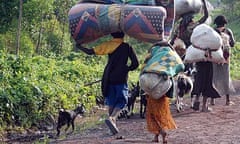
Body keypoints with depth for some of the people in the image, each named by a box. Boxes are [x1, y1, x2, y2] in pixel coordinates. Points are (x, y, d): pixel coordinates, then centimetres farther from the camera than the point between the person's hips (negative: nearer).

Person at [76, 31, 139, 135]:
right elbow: (135, 63, -3)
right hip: (121, 79, -2)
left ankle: (113, 122, 14)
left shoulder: (108, 45, 0)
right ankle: (111, 118, -23)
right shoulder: (127, 47, -1)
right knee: (121, 102, 2)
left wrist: (79, 47, 13)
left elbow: (90, 52, -3)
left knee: (111, 102, 15)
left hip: (109, 78, 2)